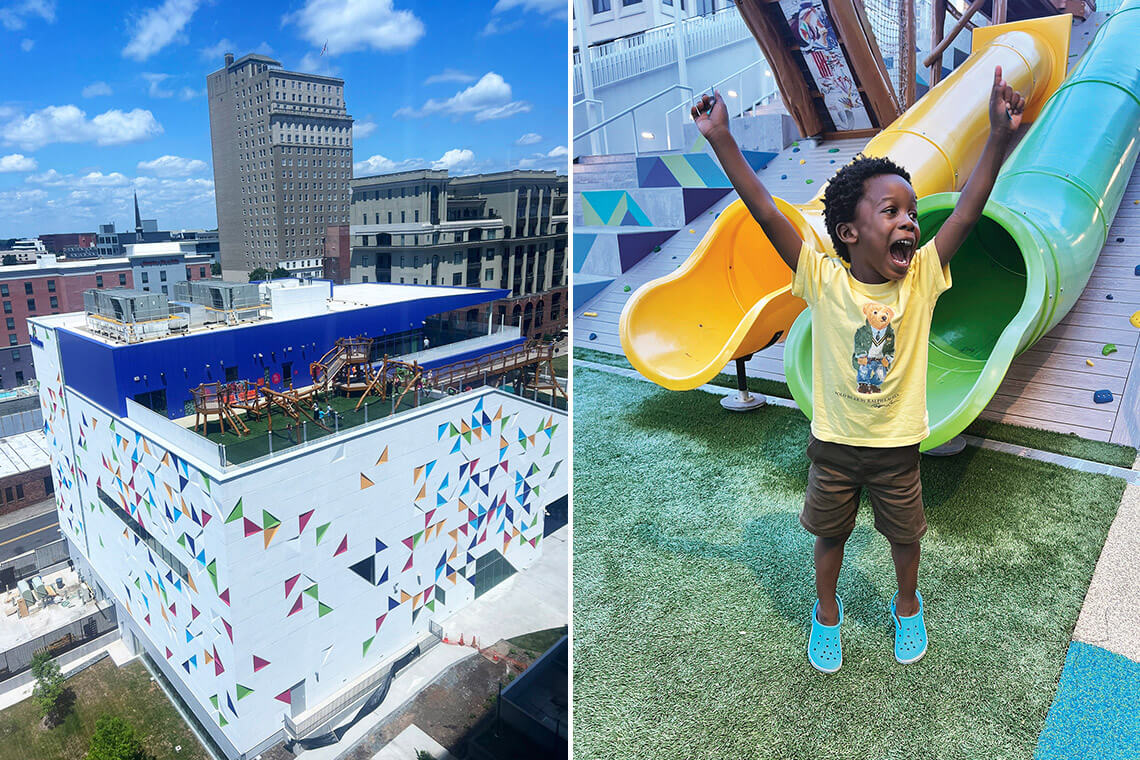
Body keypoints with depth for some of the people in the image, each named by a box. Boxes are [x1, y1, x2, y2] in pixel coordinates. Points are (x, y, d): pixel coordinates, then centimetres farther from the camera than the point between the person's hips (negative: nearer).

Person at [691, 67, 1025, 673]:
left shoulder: (922, 277, -11)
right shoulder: (824, 280, -19)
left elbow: (968, 211, -21)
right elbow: (765, 212, -25)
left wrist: (999, 136, -31)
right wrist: (720, 139, -30)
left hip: (899, 445, 2)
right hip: (833, 444, -2)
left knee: (905, 533, 24)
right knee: (830, 533, 19)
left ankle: (907, 606, 54)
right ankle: (826, 612, 46)